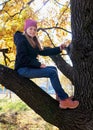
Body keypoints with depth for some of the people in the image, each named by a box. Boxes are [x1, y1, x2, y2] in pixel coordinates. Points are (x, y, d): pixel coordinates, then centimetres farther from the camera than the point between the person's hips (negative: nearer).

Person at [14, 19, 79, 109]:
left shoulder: (33, 41, 16)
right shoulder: (21, 40, -11)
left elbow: (43, 52, 14)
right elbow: (22, 58, -20)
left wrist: (59, 49, 7)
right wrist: (39, 64, -19)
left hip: (31, 67, 10)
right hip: (23, 69, -10)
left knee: (53, 68, 11)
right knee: (52, 73, -19)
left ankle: (60, 97, -3)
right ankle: (64, 99, -16)